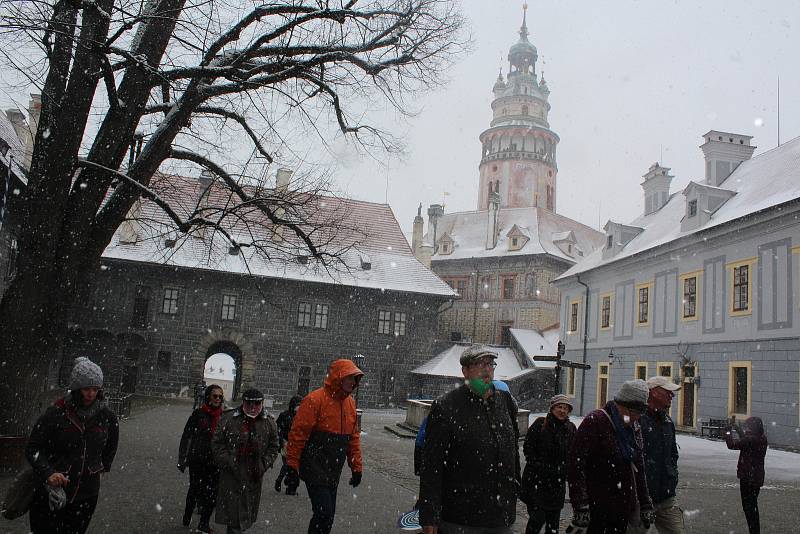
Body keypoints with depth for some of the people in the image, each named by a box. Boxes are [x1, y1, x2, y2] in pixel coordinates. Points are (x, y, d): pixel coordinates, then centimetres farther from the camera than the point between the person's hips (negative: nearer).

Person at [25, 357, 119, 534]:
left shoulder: (106, 417, -1)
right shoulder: (56, 413, -12)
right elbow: (33, 448, -7)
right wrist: (48, 473, -20)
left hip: (86, 496, 3)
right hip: (50, 494, -3)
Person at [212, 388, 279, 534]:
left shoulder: (269, 423, 3)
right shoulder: (228, 419, -5)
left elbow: (273, 447, 9)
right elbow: (217, 444, -2)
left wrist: (264, 464, -3)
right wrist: (228, 463, -10)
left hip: (255, 476, 3)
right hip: (231, 475, -2)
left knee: (249, 509, 12)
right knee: (232, 508, -1)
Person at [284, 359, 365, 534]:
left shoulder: (350, 403, 10)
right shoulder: (315, 399, -14)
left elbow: (354, 437, 16)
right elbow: (297, 434, -14)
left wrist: (356, 467, 15)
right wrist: (292, 467, -13)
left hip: (333, 472, 7)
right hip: (315, 470, -7)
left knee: (328, 514, 11)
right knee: (323, 512, -12)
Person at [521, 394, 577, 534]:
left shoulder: (571, 429, 7)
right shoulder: (540, 424, -6)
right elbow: (527, 448, -5)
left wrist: (563, 469, 1)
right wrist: (538, 466, -11)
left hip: (557, 480, 4)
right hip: (536, 478, -4)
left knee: (553, 516, 9)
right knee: (538, 516, -9)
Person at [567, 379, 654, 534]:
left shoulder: (634, 428, 12)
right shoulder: (595, 421, -13)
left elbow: (639, 469, 21)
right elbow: (575, 465, -17)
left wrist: (646, 505, 19)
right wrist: (580, 506, -21)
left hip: (625, 507, 7)